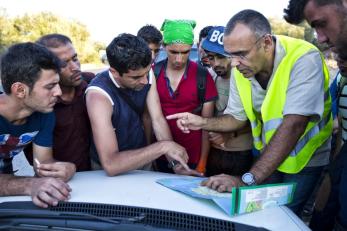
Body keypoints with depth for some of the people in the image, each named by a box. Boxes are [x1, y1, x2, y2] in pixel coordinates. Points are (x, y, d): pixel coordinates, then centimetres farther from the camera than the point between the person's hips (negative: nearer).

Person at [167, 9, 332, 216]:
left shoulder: (304, 59, -28)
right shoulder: (241, 69, -9)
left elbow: (293, 125, -36)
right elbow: (237, 118, 2)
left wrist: (248, 180, -41)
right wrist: (203, 123, -18)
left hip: (305, 158, -4)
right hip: (268, 156, 5)